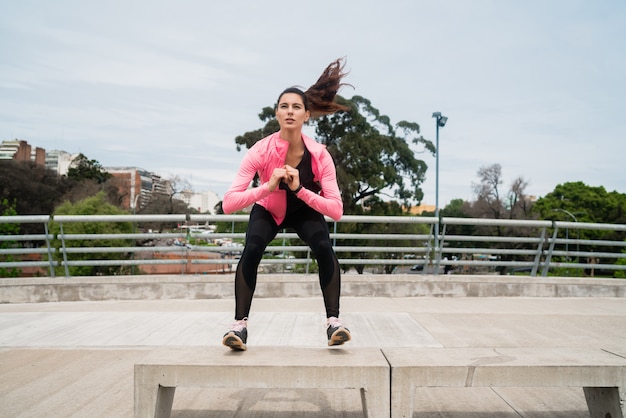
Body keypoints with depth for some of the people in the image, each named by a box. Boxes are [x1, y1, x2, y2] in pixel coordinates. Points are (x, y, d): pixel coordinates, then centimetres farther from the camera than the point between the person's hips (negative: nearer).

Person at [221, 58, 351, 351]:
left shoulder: (319, 155, -30)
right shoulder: (260, 151, -32)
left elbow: (336, 210, -33)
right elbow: (228, 204, -37)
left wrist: (300, 189, -44)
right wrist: (267, 186, -49)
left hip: (305, 211, 1)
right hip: (267, 210, 0)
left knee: (324, 249, -27)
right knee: (251, 251, -27)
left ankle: (333, 321, -12)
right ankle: (240, 325, -13)